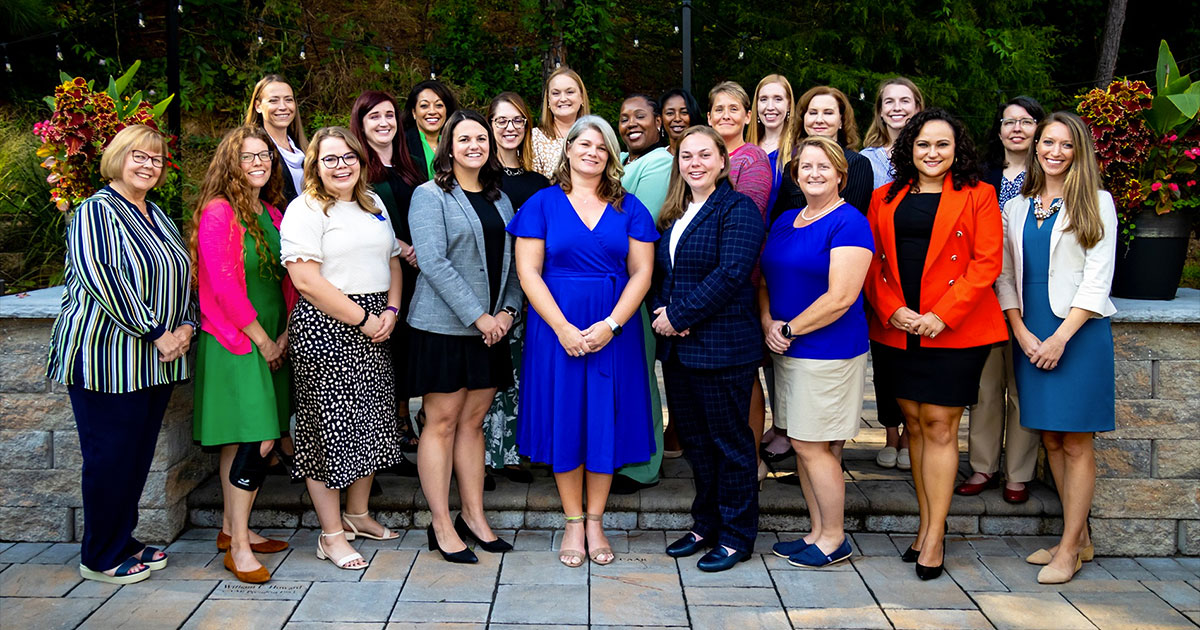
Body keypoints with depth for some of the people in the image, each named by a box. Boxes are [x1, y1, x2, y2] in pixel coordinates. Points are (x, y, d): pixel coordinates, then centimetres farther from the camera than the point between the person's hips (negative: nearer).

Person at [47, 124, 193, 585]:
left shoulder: (158, 217, 17)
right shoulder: (96, 212, -8)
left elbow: (179, 276, 20)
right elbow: (101, 278, -19)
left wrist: (186, 326, 2)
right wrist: (156, 332, -19)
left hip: (156, 359, 8)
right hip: (105, 355, -8)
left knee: (139, 455, 13)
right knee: (110, 456, -1)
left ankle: (123, 540, 26)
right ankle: (101, 558, 12)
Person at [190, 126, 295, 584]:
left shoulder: (272, 214, 14)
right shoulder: (218, 212, -11)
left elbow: (287, 279, 15)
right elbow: (223, 286, -16)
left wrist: (285, 334, 3)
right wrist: (261, 339, -12)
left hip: (271, 341, 8)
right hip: (233, 341, -8)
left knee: (241, 441, 14)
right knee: (257, 440, -11)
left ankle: (232, 528, 24)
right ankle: (239, 545, 0)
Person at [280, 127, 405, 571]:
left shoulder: (374, 205, 15)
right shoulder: (305, 210, -8)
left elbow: (392, 261, 19)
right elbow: (306, 280, -18)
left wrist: (390, 312, 1)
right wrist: (363, 319, -16)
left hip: (374, 329, 8)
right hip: (324, 330, -7)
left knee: (371, 422, 14)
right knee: (329, 426, -2)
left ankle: (357, 514, 31)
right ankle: (331, 535, 8)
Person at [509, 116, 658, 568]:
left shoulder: (629, 208, 7)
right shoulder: (542, 204, 2)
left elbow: (641, 272, 2)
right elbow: (528, 272, -4)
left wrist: (611, 325, -11)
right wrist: (562, 328, -13)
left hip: (614, 331, 1)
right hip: (556, 328, -1)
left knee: (605, 421, 5)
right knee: (564, 419, 3)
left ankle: (595, 522, 18)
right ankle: (573, 523, 16)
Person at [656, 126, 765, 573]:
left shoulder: (738, 209, -9)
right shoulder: (673, 214, 15)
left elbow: (731, 275, -19)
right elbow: (662, 273, 15)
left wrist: (678, 315, -16)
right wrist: (664, 311, -5)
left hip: (723, 348, -8)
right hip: (677, 348, 8)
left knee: (730, 442, 3)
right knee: (694, 441, 16)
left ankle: (736, 536, 16)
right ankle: (705, 524, 30)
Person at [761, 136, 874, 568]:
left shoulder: (848, 223, -11)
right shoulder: (785, 221, 13)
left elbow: (840, 297, -18)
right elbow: (765, 278, 15)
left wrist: (790, 329, -13)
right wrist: (768, 323, -3)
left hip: (829, 351, -7)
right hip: (788, 352, 8)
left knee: (813, 446, -3)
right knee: (803, 446, 12)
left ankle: (834, 539, 13)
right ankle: (818, 532, 24)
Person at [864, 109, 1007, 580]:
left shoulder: (977, 196, 2)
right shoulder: (885, 198, 12)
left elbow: (986, 263, -5)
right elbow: (872, 262, 8)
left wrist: (942, 315, -14)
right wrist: (891, 310, -7)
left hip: (954, 330, -3)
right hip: (897, 329, 4)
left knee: (939, 426, -3)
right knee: (914, 423, 9)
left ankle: (935, 535, 4)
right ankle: (926, 525, 20)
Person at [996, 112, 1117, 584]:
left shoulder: (1095, 203, 1)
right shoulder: (1016, 208, 12)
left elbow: (1097, 279, -6)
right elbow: (1005, 276, 10)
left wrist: (1060, 337, -13)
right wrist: (1022, 332, -4)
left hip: (1079, 333, -4)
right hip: (1031, 335, 4)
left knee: (1076, 442, -2)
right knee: (1050, 439, 8)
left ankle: (1070, 549, 6)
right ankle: (1080, 538, 21)